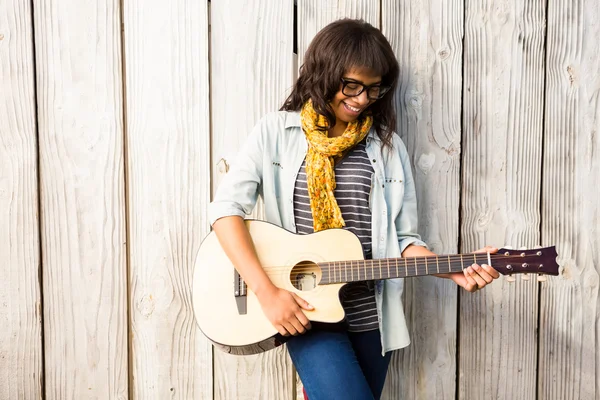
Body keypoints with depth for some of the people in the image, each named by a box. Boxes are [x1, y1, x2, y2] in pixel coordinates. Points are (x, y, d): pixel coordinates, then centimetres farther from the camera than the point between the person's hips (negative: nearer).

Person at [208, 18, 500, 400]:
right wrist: (267, 291, -17)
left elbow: (403, 239, 4)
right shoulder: (276, 131, -2)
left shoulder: (387, 145, 3)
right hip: (304, 313, -3)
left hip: (370, 316, 3)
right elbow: (226, 207, -9)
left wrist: (455, 271, -13)